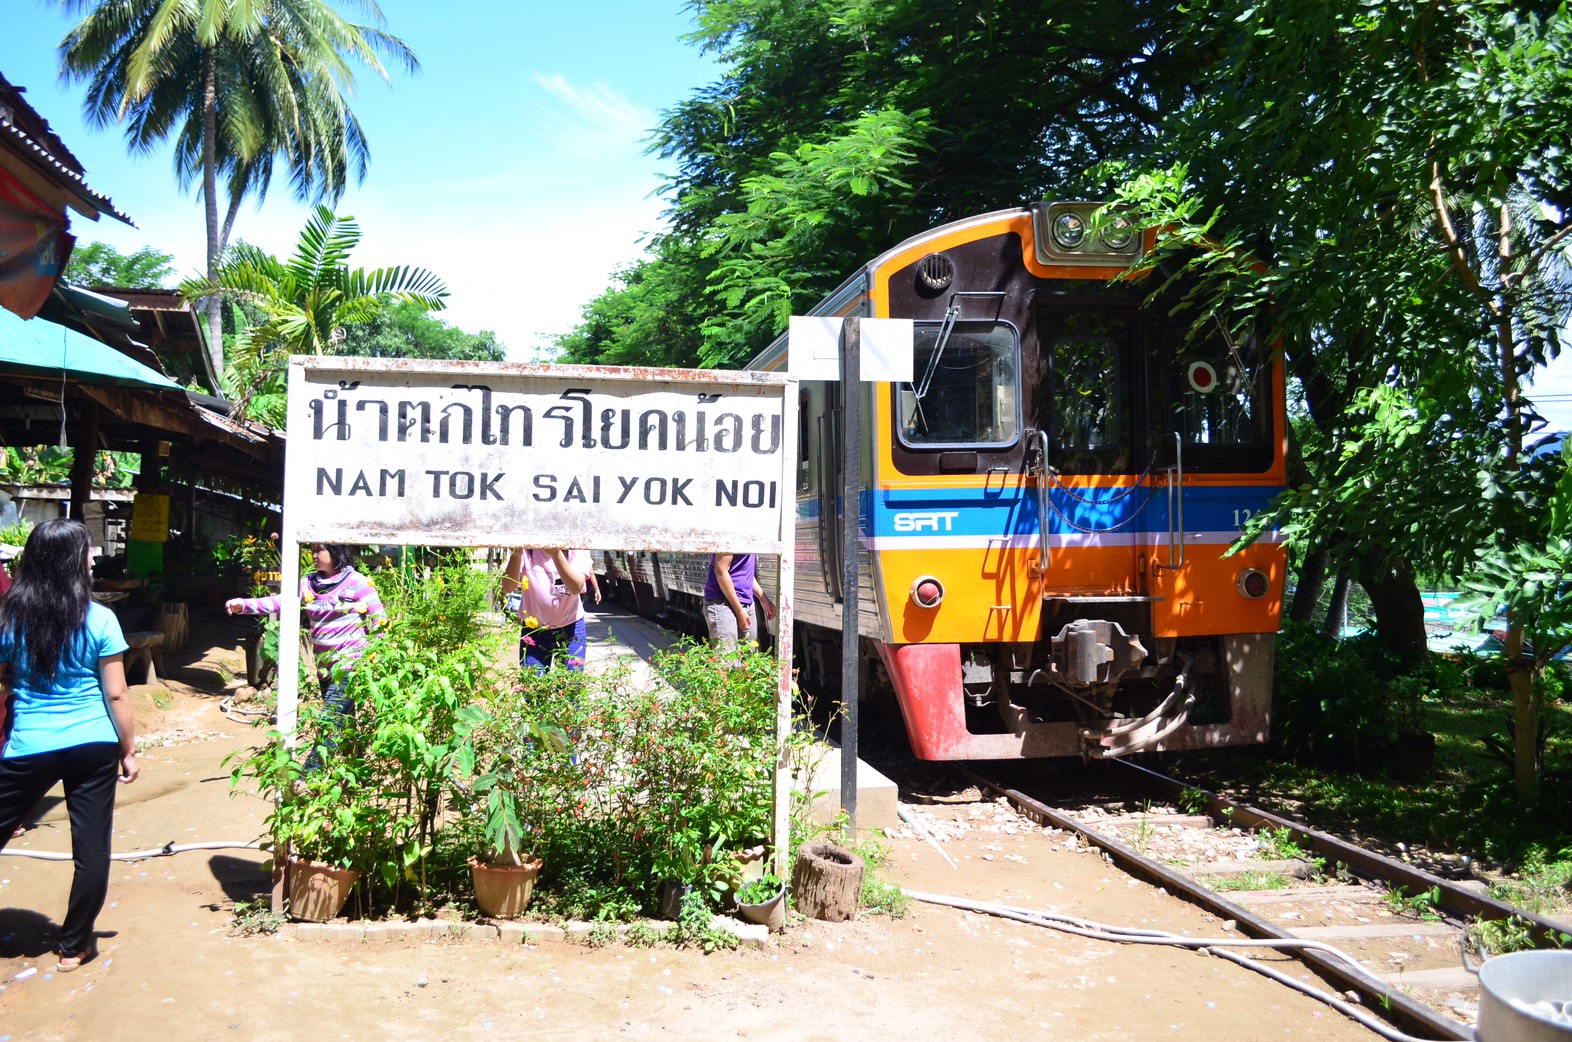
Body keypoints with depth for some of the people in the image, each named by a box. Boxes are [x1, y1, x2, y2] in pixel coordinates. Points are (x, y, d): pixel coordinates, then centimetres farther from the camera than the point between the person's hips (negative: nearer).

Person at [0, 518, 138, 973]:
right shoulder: (99, 620, -8)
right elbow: (115, 695, -5)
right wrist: (129, 751, 5)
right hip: (93, 747, -1)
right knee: (91, 848, 9)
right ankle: (74, 946, 19)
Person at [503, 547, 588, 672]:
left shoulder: (577, 550, -11)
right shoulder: (525, 550, -11)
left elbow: (576, 587, -26)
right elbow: (508, 588, -22)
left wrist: (556, 553, -40)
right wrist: (516, 554, -40)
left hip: (570, 627, 0)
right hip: (534, 628, 0)